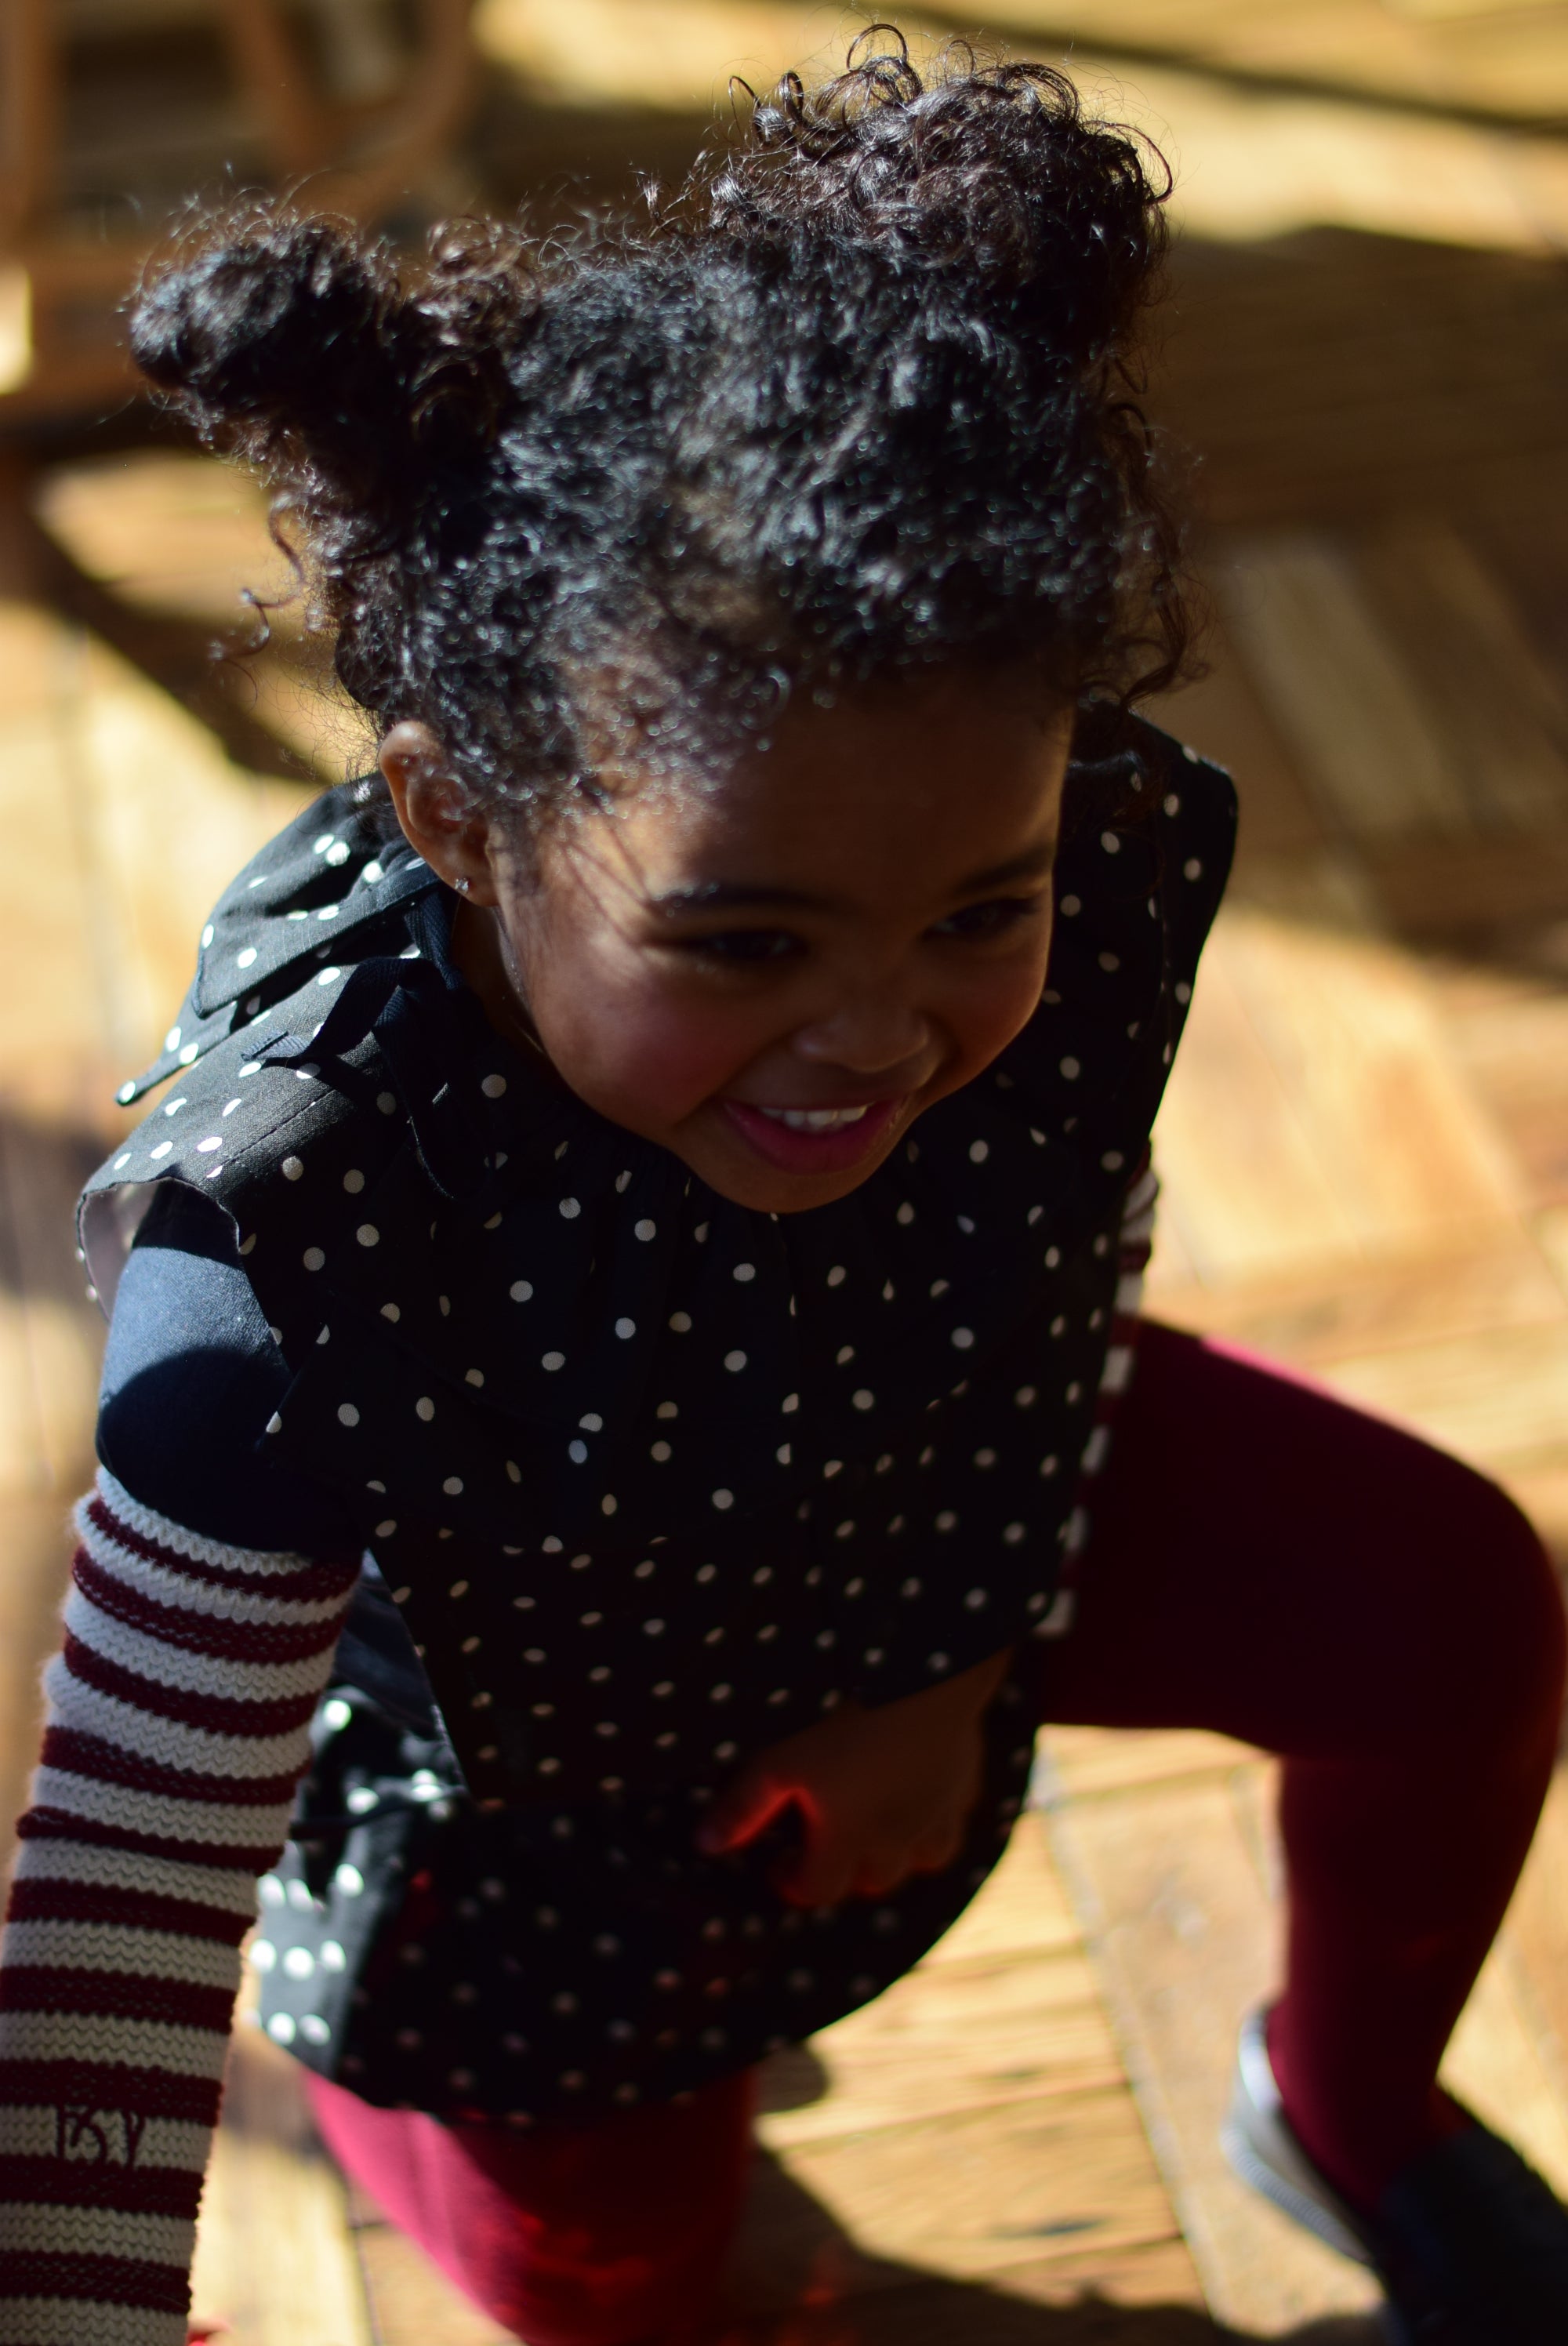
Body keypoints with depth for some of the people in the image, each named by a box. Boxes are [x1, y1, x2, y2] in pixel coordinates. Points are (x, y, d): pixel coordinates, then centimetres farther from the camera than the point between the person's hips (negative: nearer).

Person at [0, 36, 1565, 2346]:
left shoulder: (1105, 884, -33)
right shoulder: (287, 1241, -45)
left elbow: (1080, 1249, -8)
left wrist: (966, 1656, -5)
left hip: (929, 1518, 3)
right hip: (524, 1723, -3)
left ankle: (1350, 2116, 23)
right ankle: (367, 2042, 50)